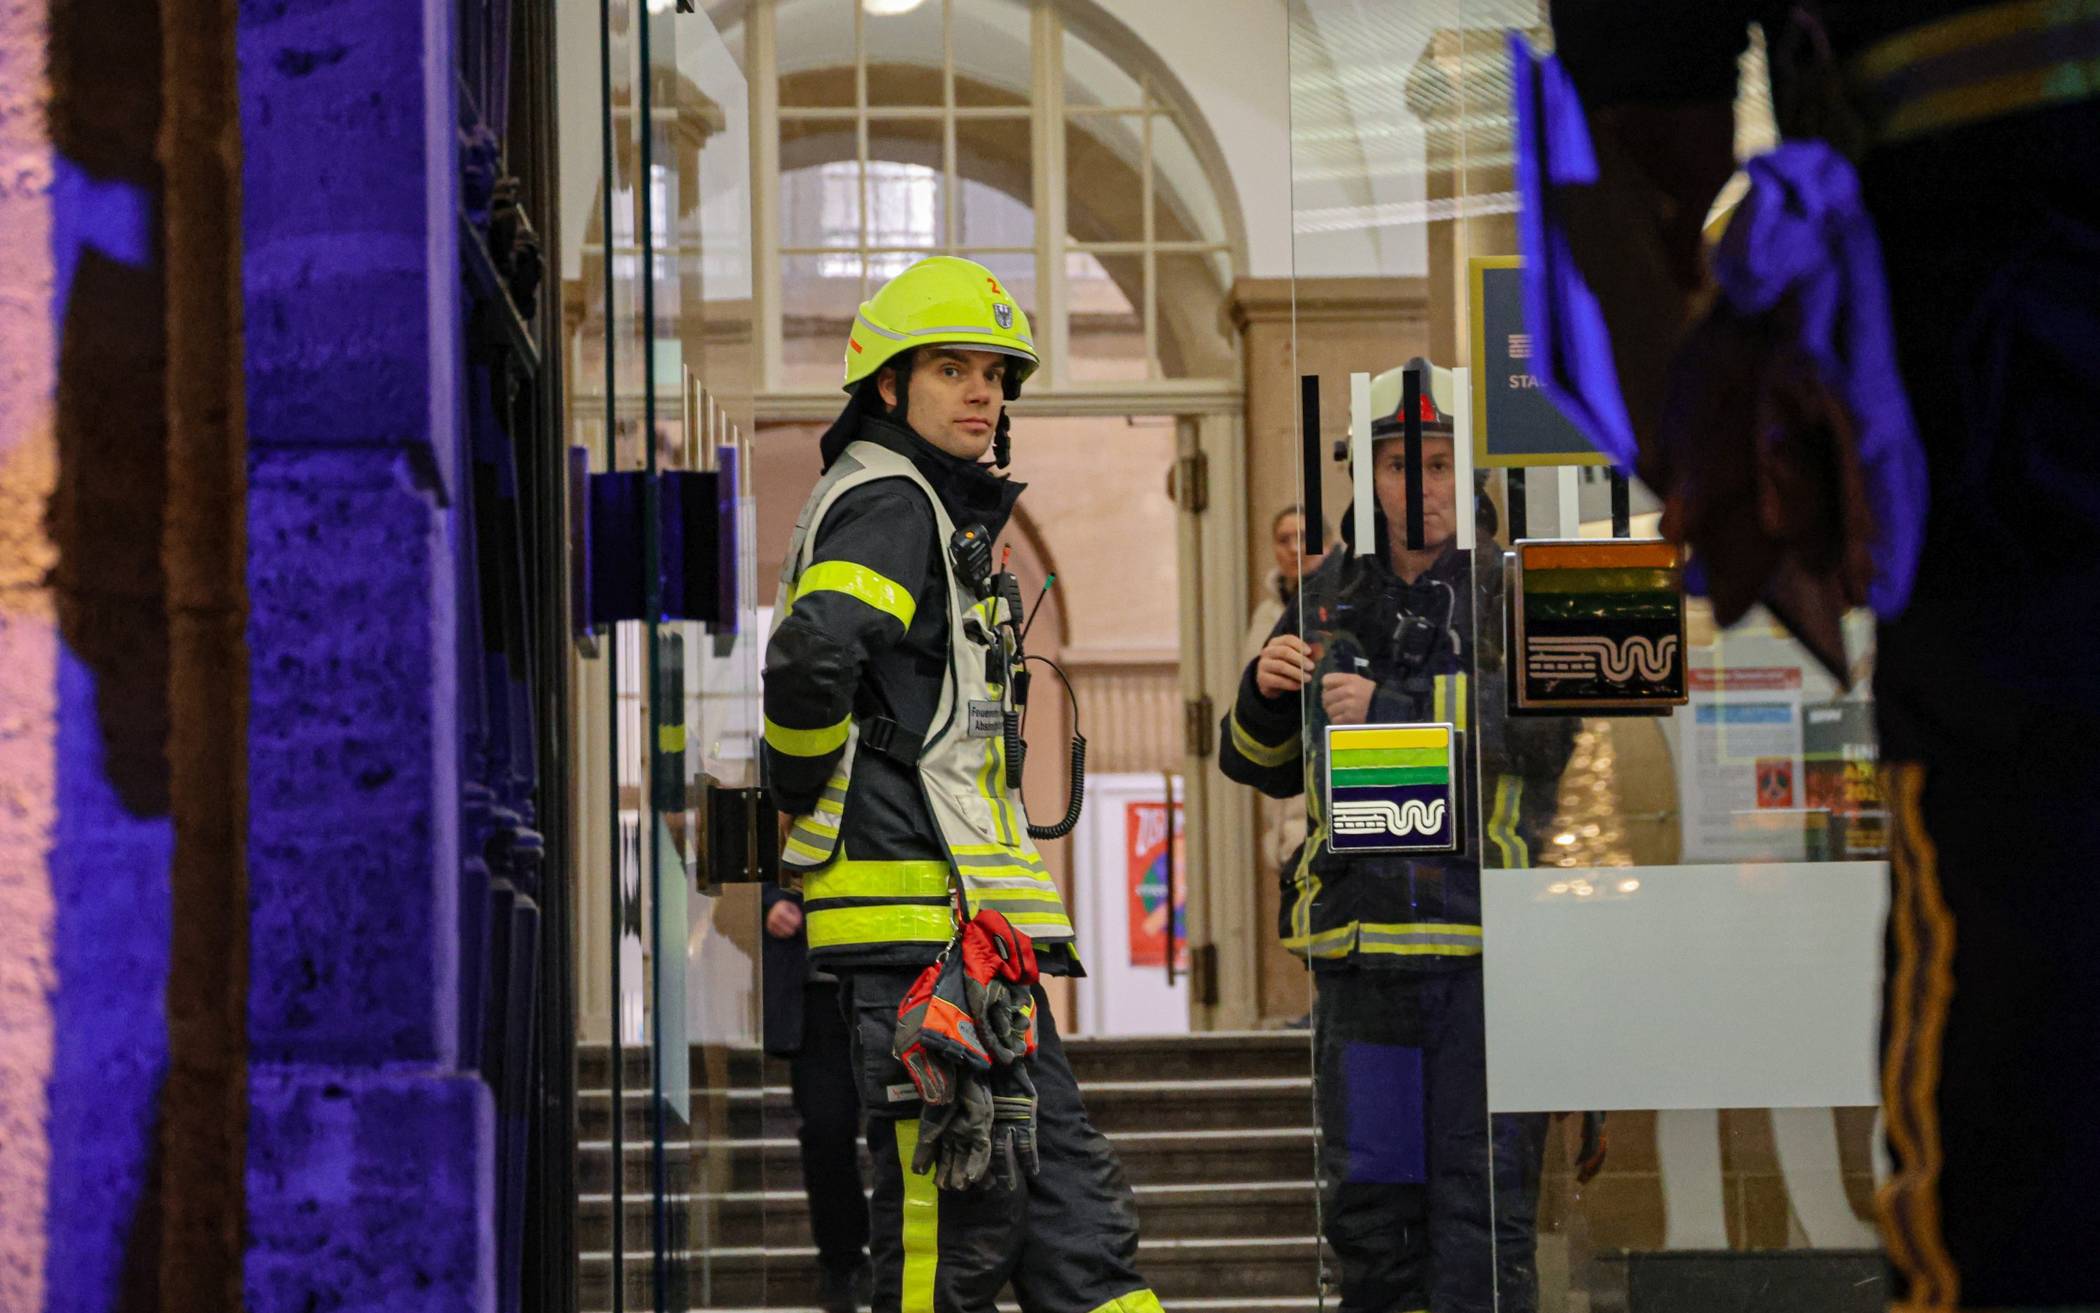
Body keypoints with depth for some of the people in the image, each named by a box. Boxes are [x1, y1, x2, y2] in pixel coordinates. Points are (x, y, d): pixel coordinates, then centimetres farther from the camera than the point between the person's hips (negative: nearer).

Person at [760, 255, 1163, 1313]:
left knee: (1065, 1182, 9)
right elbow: (810, 659, -28)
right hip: (921, 914, -10)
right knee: (955, 1195, -8)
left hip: (970, 917, 10)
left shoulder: (944, 513, 23)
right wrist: (802, 796, -14)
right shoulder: (888, 503, -10)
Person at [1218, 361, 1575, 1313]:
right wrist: (1266, 692, 1)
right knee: (1367, 1197, 8)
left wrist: (1394, 708, -20)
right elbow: (1267, 766, 22)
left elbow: (1546, 719, -15)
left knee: (1485, 1190, -4)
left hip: (1486, 927, -4)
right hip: (1362, 933, 4)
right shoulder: (1331, 597, 16)